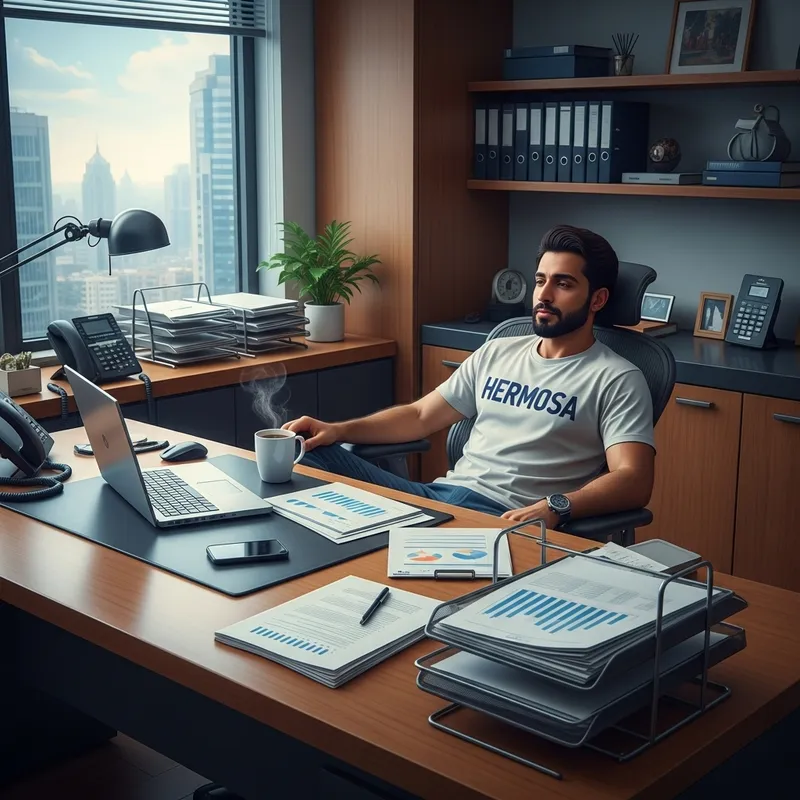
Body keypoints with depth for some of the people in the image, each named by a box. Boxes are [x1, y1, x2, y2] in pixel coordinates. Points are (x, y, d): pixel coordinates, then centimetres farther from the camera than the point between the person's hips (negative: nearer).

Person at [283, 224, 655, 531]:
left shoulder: (617, 380, 1)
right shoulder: (496, 353, 21)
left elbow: (633, 481, -12)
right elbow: (420, 416, 23)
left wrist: (555, 507, -31)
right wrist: (338, 430, 6)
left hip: (506, 517, -6)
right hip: (441, 491, 6)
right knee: (306, 453, -10)